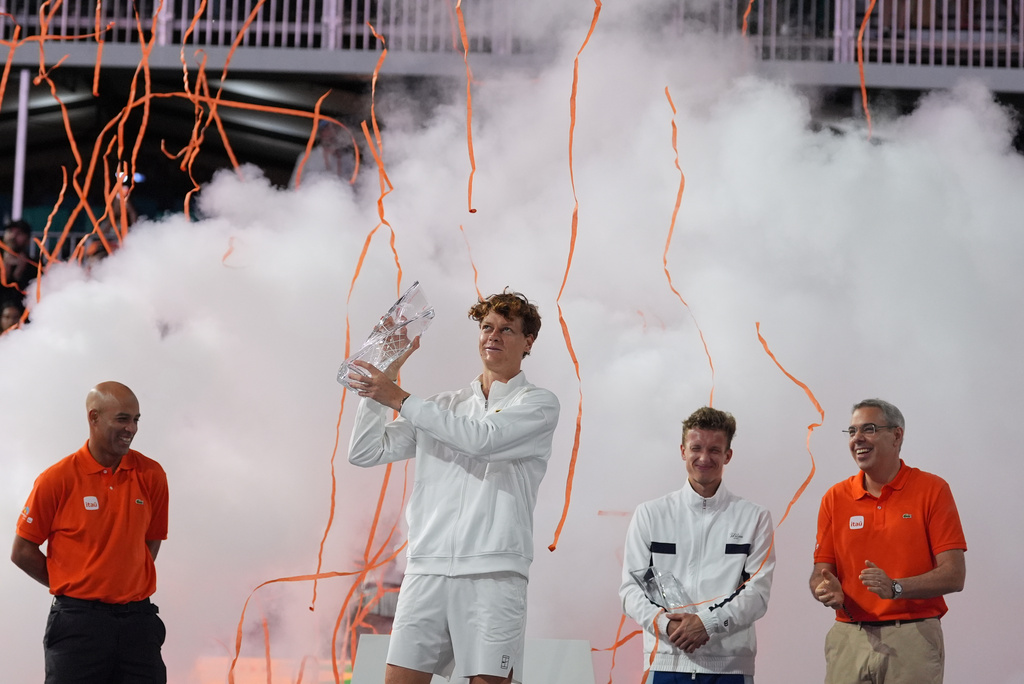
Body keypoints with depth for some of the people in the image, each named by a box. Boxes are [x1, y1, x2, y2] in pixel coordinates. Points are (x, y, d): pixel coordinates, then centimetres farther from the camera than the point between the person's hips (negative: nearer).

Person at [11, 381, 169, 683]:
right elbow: (22, 552, 2)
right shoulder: (58, 479, -4)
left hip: (137, 620, 3)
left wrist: (126, 585, 10)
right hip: (78, 621, -3)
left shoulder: (151, 476, 5)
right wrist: (70, 586, 5)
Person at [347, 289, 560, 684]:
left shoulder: (539, 405, 7)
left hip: (493, 572, -4)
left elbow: (481, 438, -12)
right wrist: (382, 384, 5)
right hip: (427, 569, 4)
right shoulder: (442, 407, 21)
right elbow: (366, 453, 16)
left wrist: (401, 400, -9)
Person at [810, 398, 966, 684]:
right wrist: (827, 589, -16)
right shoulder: (835, 498, 8)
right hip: (848, 637, 3)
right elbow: (821, 572, 8)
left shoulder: (932, 490, -1)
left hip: (913, 638, -2)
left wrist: (895, 587, -21)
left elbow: (954, 575, -7)